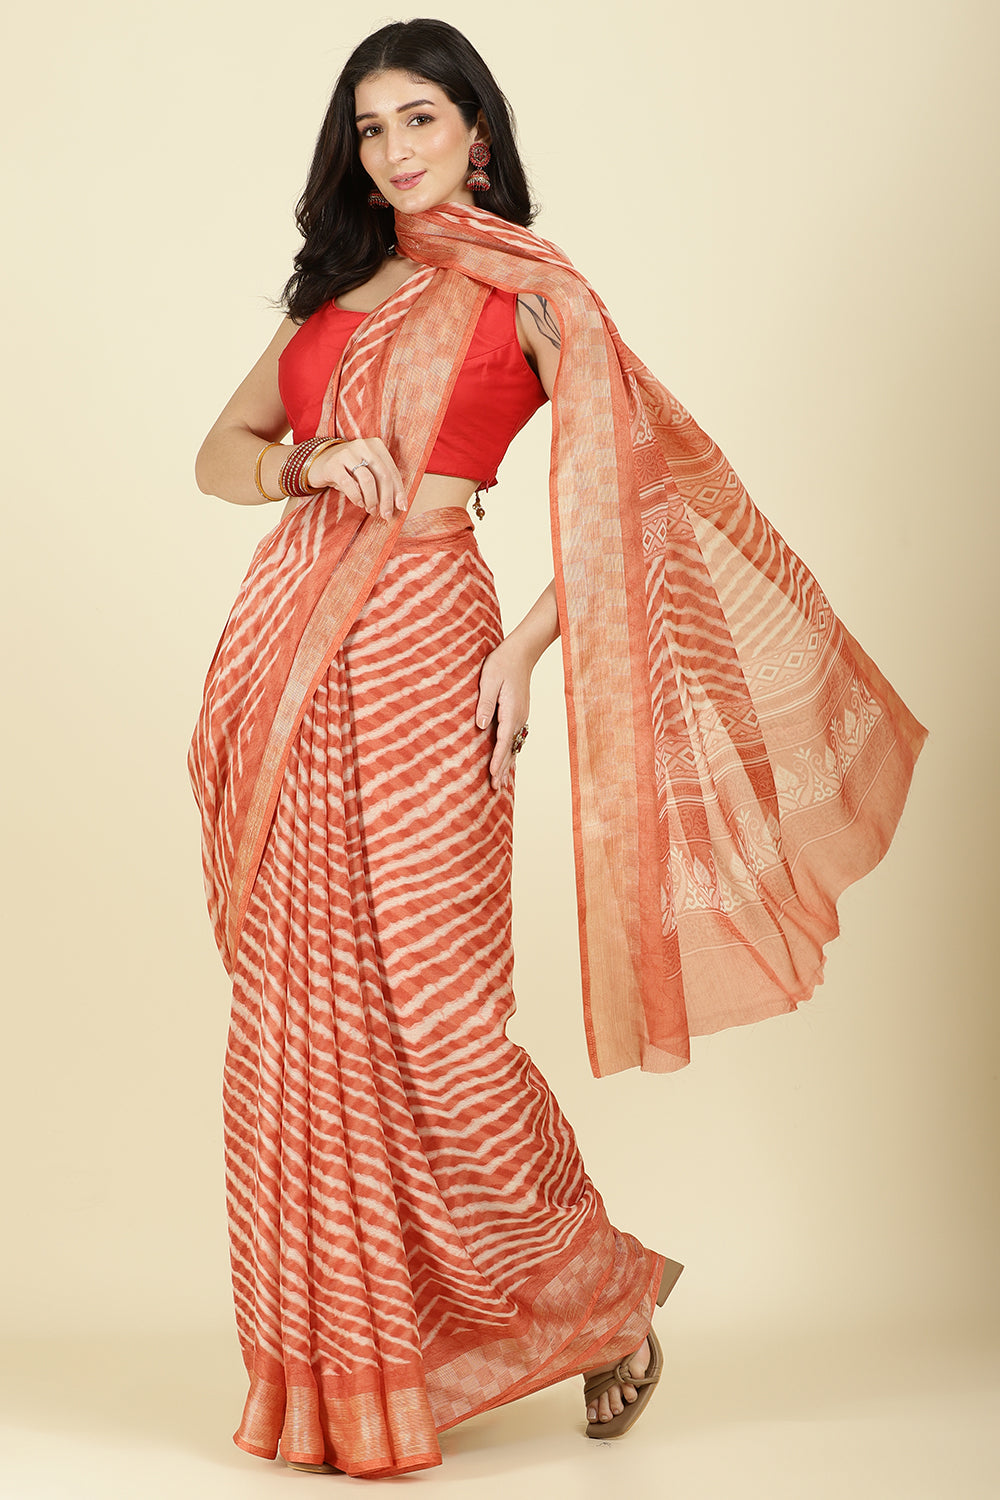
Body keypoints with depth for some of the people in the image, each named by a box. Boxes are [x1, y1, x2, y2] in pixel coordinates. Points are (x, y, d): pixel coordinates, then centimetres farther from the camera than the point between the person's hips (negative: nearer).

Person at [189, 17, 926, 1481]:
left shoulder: (531, 290, 4)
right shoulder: (333, 291, 20)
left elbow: (626, 494, -2)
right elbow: (219, 452, 18)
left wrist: (525, 648, -12)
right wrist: (314, 463, -3)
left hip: (418, 644, -5)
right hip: (289, 650, 5)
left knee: (433, 1004, -7)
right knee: (302, 1008, 4)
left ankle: (600, 1296, 17)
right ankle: (342, 1364, 16)